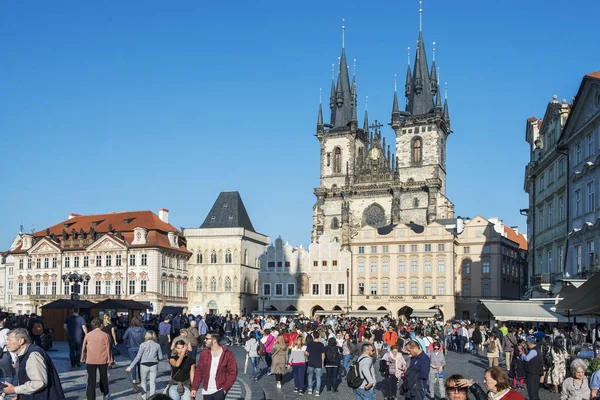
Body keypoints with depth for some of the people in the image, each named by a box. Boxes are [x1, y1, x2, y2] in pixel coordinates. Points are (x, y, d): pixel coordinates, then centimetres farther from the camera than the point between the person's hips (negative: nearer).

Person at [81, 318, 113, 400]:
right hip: (102, 360, 0)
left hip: (90, 361, 0)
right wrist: (110, 360, 3)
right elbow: (108, 348, -4)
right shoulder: (105, 335, -5)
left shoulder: (88, 335, 1)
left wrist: (83, 359, 18)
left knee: (91, 381, 4)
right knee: (103, 378, 20)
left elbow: (84, 348, 8)